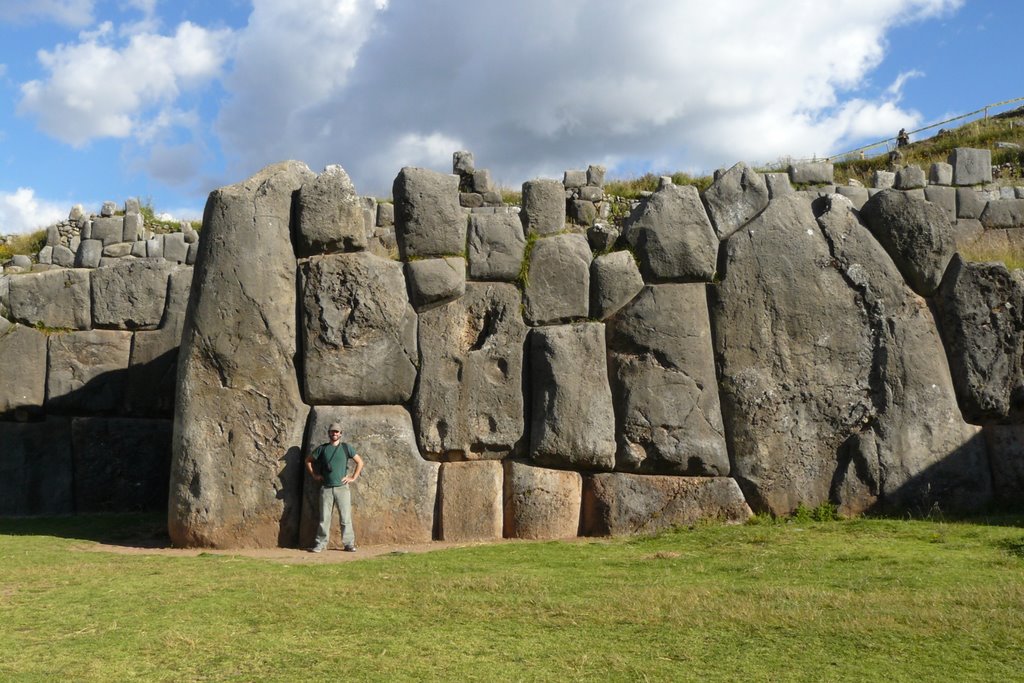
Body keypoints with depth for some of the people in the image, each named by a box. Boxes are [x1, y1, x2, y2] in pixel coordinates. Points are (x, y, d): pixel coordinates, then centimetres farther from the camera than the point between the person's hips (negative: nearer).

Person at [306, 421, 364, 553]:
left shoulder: (346, 447, 5)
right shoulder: (322, 448, 7)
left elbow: (360, 462, 10)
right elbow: (308, 460, 19)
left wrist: (353, 477, 3)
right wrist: (314, 475, 10)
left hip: (342, 487, -1)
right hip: (326, 488, 1)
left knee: (346, 517, -2)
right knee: (324, 518, 2)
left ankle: (349, 543, 3)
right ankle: (320, 544, 8)